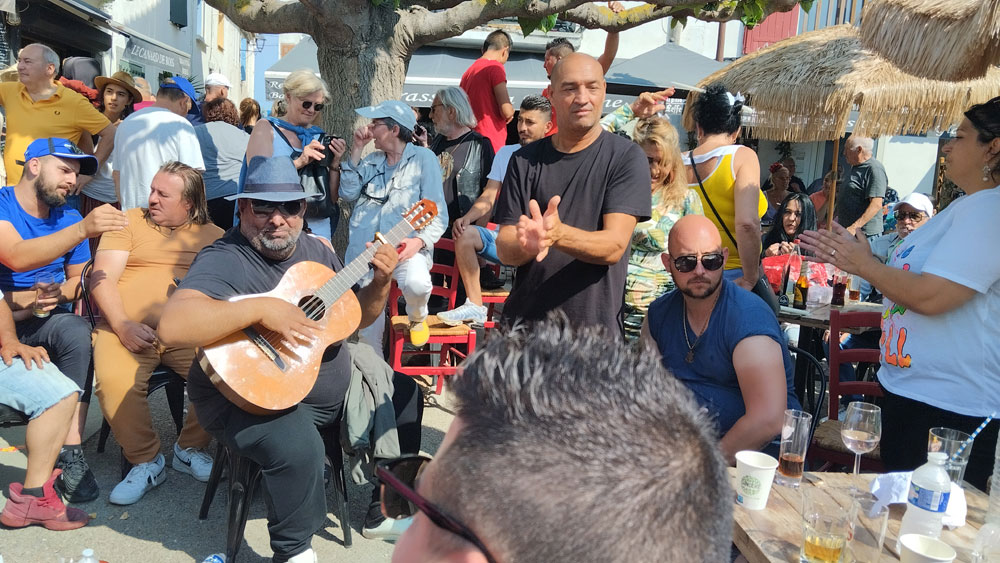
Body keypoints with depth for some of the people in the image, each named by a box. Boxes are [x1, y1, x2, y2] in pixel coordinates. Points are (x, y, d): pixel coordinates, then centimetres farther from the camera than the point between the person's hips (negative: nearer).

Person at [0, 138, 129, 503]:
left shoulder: (69, 218, 6)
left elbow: (77, 278, 16)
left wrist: (58, 293, -8)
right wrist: (83, 230, -40)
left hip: (44, 317, 3)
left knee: (78, 332, -28)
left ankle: (70, 454, -27)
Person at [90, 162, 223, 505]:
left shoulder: (212, 235, 17)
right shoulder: (130, 222, 14)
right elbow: (103, 278, 4)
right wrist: (123, 325, -12)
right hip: (128, 328, 0)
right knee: (115, 381, -31)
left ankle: (190, 448, -1)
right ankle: (145, 461, -7)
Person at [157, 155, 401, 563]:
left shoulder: (316, 250, 7)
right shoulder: (223, 260, -17)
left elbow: (355, 318, 13)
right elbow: (171, 328, -34)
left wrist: (380, 283, -6)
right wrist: (259, 309, -37)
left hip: (331, 390, 8)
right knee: (298, 446, -36)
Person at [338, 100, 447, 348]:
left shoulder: (423, 158, 3)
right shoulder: (372, 160, 19)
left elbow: (438, 212, -4)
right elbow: (349, 194, 6)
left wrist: (420, 241, -21)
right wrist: (356, 150, 5)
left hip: (404, 247, -4)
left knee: (416, 283, -35)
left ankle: (417, 318, 0)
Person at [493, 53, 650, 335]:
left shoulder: (626, 157, -4)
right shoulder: (524, 160, 3)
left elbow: (614, 246, -14)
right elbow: (504, 250, -2)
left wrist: (558, 234, -31)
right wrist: (526, 245, -25)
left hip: (596, 326, -2)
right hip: (523, 321, 2)